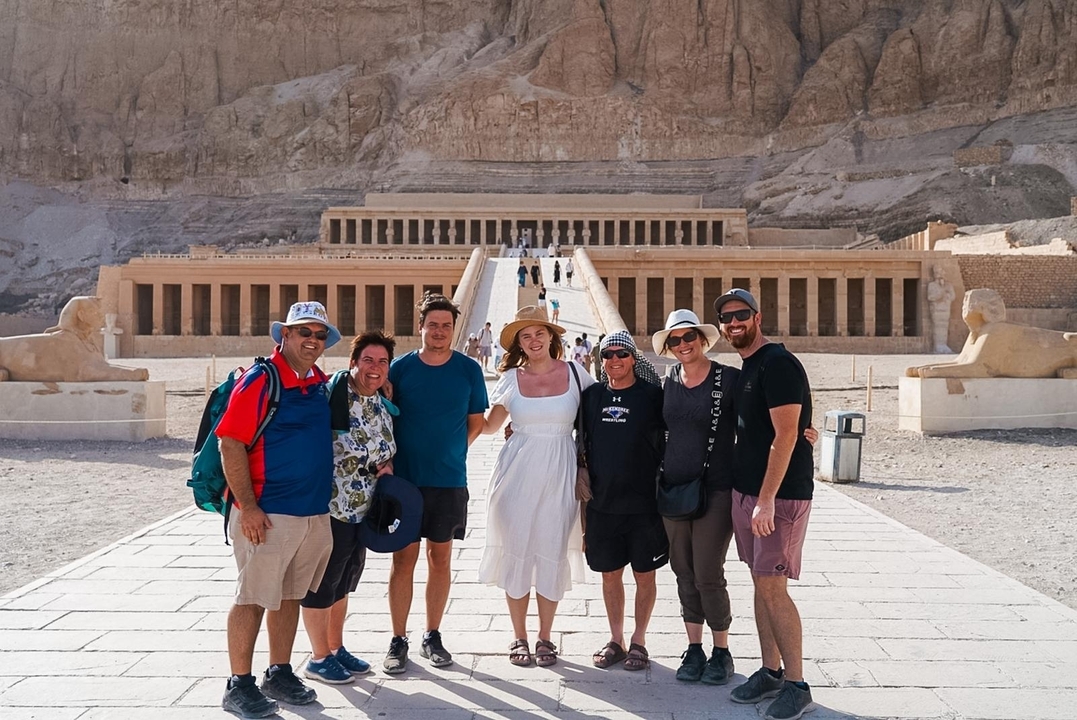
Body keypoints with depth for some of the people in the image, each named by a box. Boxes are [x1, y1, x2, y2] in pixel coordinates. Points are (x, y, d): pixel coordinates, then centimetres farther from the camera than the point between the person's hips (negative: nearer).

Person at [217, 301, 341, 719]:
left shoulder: (321, 384, 10)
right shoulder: (260, 380, -11)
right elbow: (230, 443, -16)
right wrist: (248, 507, -19)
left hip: (315, 513, 7)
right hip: (268, 515, -7)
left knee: (290, 596, 16)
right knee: (252, 599, 2)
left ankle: (280, 675, 28)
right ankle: (239, 686, 12)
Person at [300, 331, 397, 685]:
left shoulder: (383, 408, 8)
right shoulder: (332, 394, -17)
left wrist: (387, 464, 0)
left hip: (362, 510, 8)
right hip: (329, 507, -8)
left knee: (343, 582, 20)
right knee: (321, 583, 6)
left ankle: (336, 648, 35)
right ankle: (319, 658, 19)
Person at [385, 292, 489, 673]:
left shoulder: (468, 370, 1)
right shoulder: (400, 367, 0)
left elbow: (476, 422, 9)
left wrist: (451, 450, -3)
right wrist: (387, 460, -6)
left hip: (450, 480, 1)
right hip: (404, 478, -1)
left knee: (440, 558, 9)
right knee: (403, 558, 3)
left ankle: (432, 636, 22)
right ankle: (398, 640, 13)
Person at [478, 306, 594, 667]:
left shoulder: (575, 374, 2)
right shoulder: (511, 379, 4)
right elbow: (488, 425, 10)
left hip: (559, 473, 0)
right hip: (518, 472, 0)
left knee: (553, 552, 4)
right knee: (517, 550, 3)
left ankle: (545, 637, 18)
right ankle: (519, 638, 16)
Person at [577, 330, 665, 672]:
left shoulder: (652, 395, -4)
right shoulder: (592, 395, 6)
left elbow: (667, 443, 0)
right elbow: (581, 439, 17)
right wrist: (580, 471, 5)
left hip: (643, 502, -3)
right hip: (601, 502, 3)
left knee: (644, 574, 7)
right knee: (610, 573, 11)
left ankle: (638, 641, 21)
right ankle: (616, 639, 25)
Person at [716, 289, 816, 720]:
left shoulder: (777, 364, -14)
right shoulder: (745, 369, 14)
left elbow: (786, 436, -20)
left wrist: (767, 500, -22)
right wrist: (748, 495, 15)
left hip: (780, 495, -9)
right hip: (745, 491, 9)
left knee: (772, 587, -7)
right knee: (760, 583, 12)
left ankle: (796, 685, 4)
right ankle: (771, 671, 22)